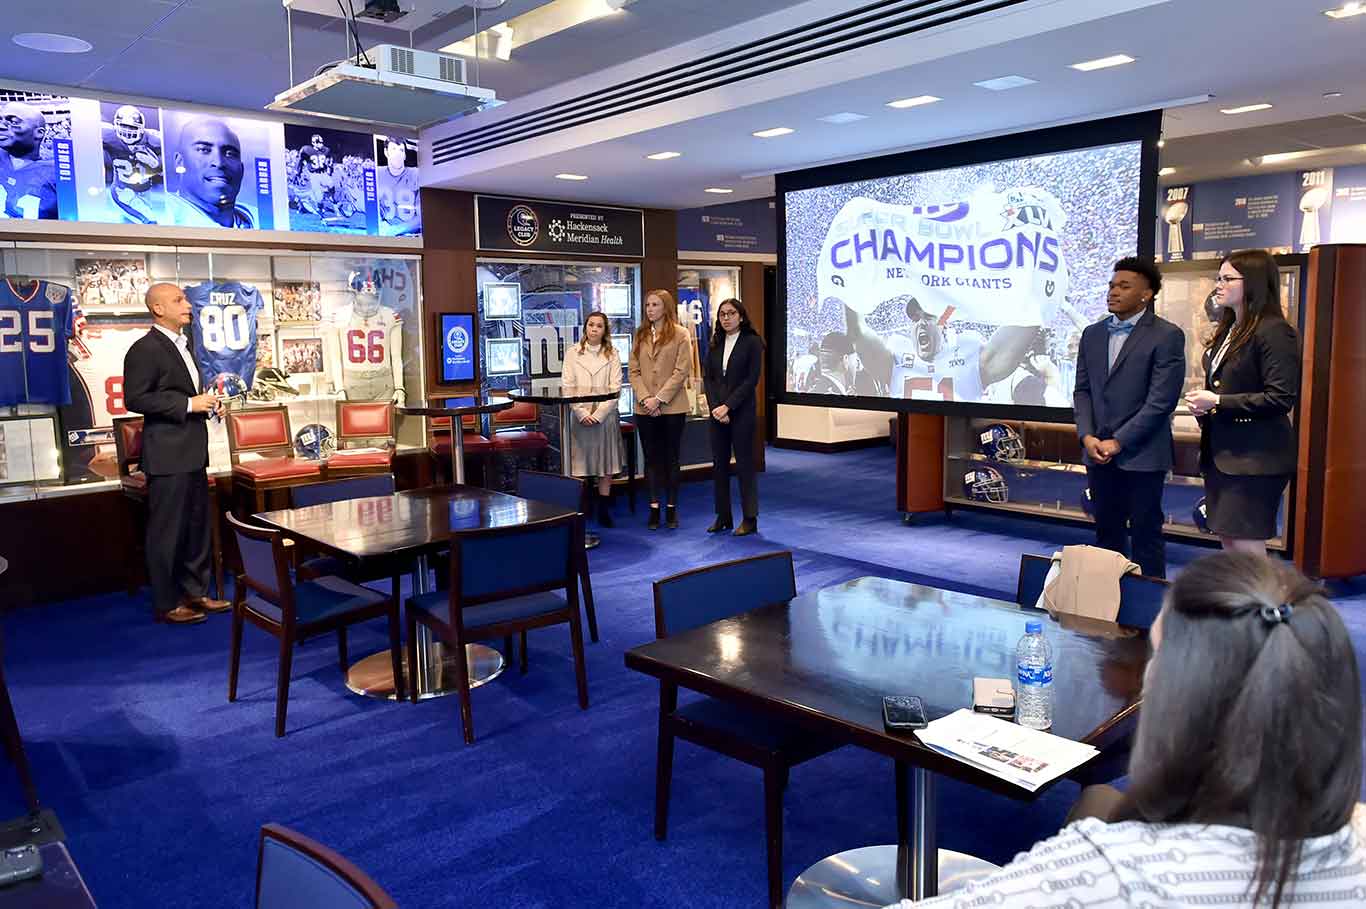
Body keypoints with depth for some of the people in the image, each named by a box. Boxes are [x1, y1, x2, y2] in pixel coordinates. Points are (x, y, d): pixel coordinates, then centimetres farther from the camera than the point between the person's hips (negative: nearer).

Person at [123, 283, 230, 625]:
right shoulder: (145, 349, -12)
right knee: (168, 530, -1)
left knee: (198, 526, 15)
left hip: (192, 453, 9)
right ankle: (167, 603, 9)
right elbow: (135, 399, -18)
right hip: (167, 455, -9)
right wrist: (188, 404, -19)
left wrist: (204, 402, 9)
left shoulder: (181, 345, 16)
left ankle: (195, 592, 26)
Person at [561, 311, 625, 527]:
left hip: (605, 417, 1)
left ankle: (604, 509, 12)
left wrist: (598, 415, -12)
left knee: (606, 465, 4)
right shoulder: (572, 353, 5)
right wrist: (582, 413, -11)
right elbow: (567, 387, 0)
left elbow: (615, 389, -2)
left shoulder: (612, 355, 5)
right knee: (579, 464, -1)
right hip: (580, 417, 0)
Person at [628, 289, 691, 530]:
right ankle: (654, 508, 12)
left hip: (672, 406, -3)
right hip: (645, 408, 3)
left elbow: (681, 371, -9)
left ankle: (671, 508, 13)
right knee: (651, 458, 7)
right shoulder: (640, 335, 10)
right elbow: (634, 371, 5)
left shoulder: (680, 334, -2)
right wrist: (645, 398, -9)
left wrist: (659, 398, -15)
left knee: (671, 458, 5)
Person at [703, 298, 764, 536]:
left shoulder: (752, 342, -4)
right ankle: (722, 516, 16)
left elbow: (752, 379, -10)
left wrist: (728, 406, -15)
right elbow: (708, 378, 7)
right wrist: (715, 407, -7)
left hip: (742, 412, -5)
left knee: (744, 463, 0)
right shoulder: (715, 344, 11)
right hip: (717, 411, 5)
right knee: (719, 464, 7)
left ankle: (750, 518, 8)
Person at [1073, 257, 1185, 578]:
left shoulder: (1167, 336, -7)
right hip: (1098, 453, 5)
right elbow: (1082, 390, 11)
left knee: (1146, 533, 3)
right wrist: (1087, 436, -4)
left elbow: (1161, 400, -12)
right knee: (1107, 532, 12)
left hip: (1141, 455, -5)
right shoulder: (1092, 334, 11)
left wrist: (1119, 442, -14)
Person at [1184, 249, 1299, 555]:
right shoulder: (1228, 330, 15)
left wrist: (1217, 402, -16)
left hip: (1254, 457, -9)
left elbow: (1281, 398, -19)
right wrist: (1202, 403, 4)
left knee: (1247, 546, -6)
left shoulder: (1274, 331, -13)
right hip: (1221, 454, 9)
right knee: (1229, 544, 13)